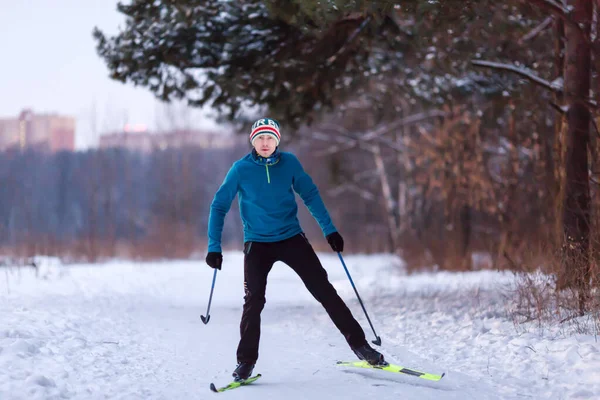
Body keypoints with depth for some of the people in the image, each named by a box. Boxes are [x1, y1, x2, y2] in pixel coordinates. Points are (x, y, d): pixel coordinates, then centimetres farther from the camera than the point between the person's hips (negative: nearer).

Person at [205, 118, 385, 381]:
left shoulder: (289, 162, -5)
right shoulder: (241, 169, -9)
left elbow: (311, 195, 5)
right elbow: (219, 206, -4)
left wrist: (329, 230, 2)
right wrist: (214, 247, -9)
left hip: (292, 238, 1)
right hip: (257, 244, -1)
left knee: (324, 290, -3)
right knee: (253, 301, -11)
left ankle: (359, 344, 3)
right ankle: (246, 362, 2)